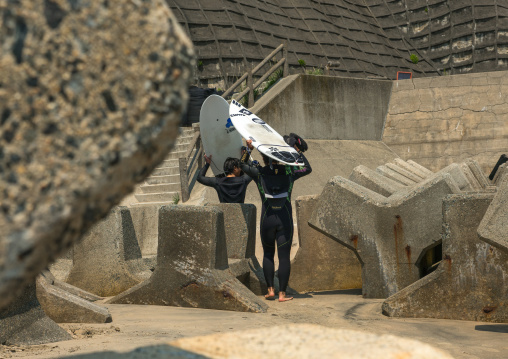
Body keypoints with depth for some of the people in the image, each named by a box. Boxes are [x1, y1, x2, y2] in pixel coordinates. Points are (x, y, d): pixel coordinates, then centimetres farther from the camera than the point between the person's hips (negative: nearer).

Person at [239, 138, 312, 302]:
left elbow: (242, 164, 19)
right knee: (284, 256, 2)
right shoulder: (288, 173, 3)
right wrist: (298, 151, 23)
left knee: (268, 254, 18)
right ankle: (282, 294, 2)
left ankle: (270, 290, 11)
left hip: (267, 220, 0)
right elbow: (307, 168, 21)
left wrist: (248, 149, 22)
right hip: (285, 220, 0)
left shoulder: (260, 173, 1)